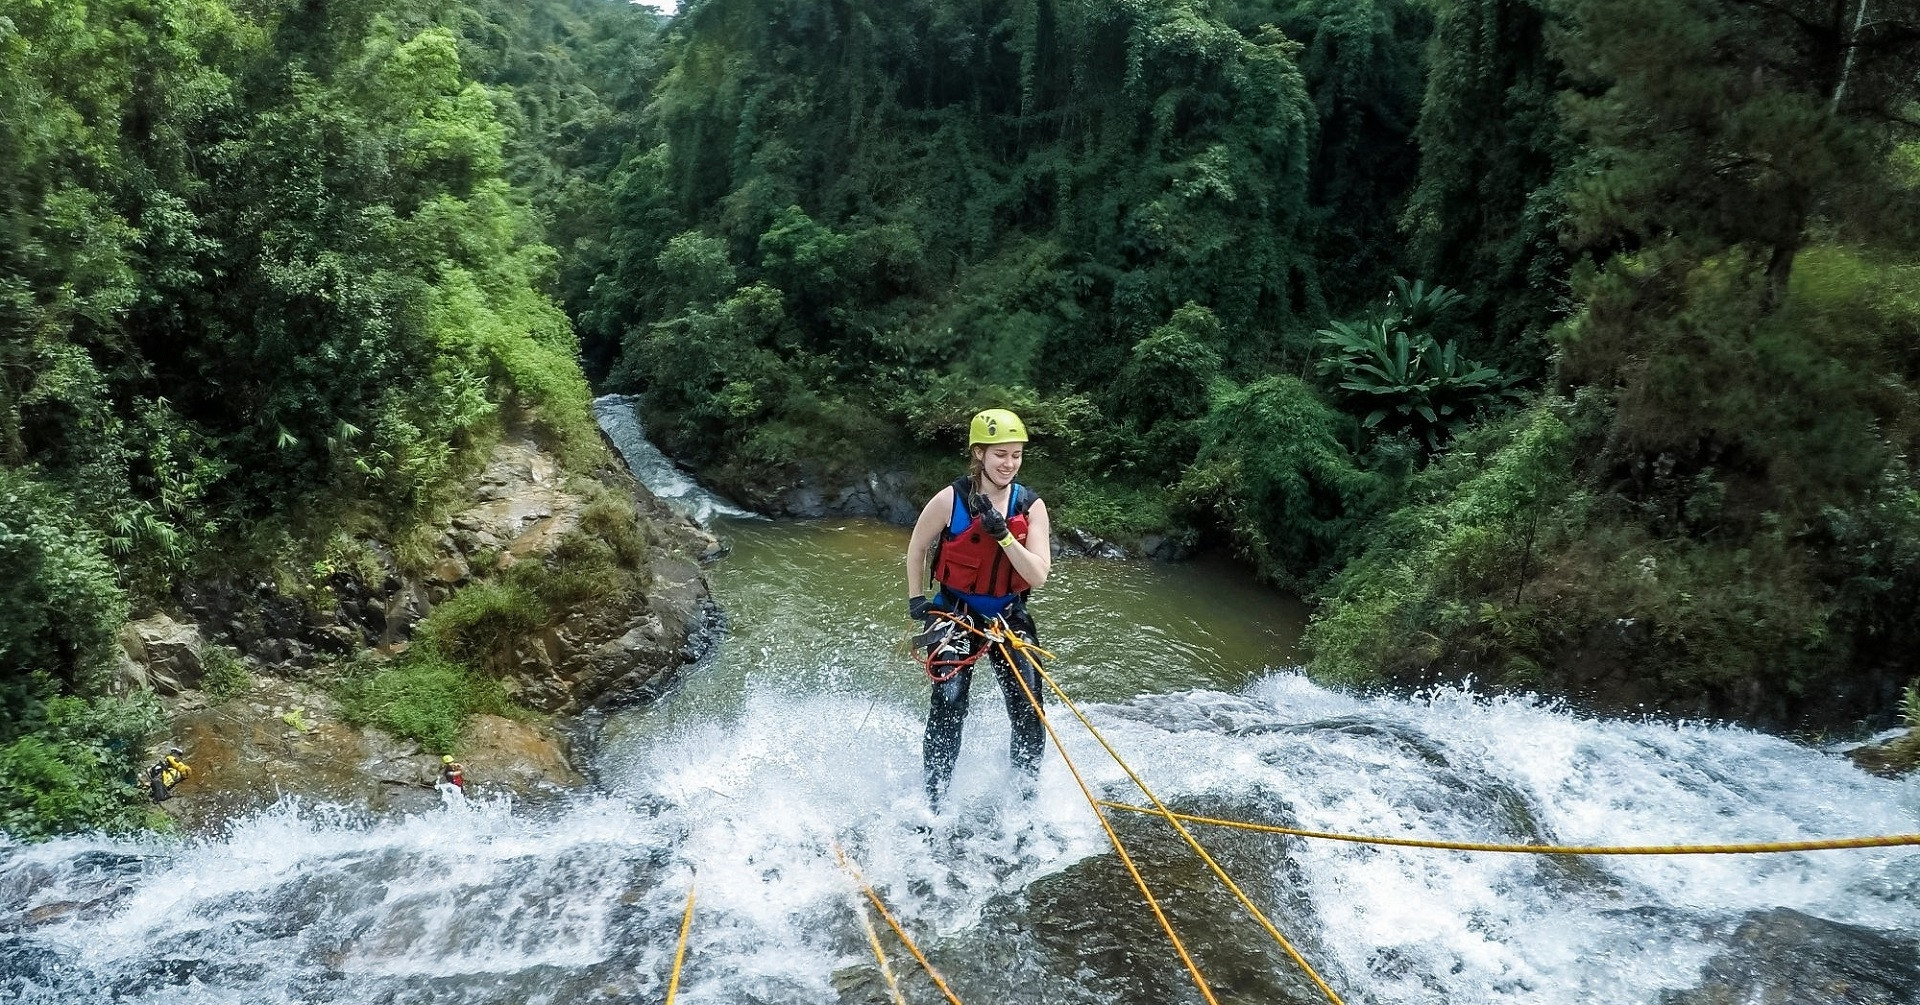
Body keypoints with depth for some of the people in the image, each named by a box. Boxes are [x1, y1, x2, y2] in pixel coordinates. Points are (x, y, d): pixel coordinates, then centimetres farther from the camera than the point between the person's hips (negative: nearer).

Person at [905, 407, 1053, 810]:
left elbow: (1038, 576, -16)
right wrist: (917, 600, -2)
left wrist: (1003, 535, -26)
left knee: (1028, 712, -2)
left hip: (1009, 615, 3)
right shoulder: (950, 500, -14)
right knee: (949, 705, -14)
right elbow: (916, 549, 3)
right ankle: (932, 800, -3)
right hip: (955, 612, -2)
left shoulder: (1030, 506, -8)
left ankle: (1026, 796, 18)